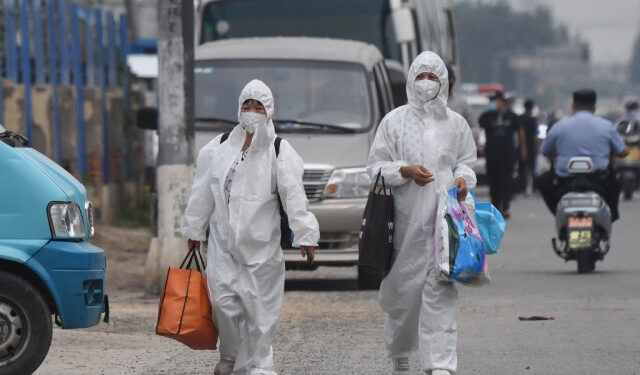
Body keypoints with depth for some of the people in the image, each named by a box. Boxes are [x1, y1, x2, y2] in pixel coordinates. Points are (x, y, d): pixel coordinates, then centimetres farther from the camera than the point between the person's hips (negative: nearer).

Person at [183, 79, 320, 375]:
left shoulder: (280, 153, -2)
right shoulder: (218, 149, 7)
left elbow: (294, 196, -9)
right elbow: (202, 193, 15)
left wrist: (305, 234, -16)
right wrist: (194, 229, 19)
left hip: (261, 245, -2)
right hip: (223, 242, 2)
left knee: (259, 308, -1)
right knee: (224, 304, -4)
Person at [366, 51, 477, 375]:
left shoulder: (456, 123, 12)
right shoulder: (394, 121, 6)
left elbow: (467, 162, 21)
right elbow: (376, 166, 6)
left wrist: (462, 179, -2)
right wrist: (406, 171, -11)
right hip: (406, 218, 0)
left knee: (441, 290, -10)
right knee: (403, 287, 4)